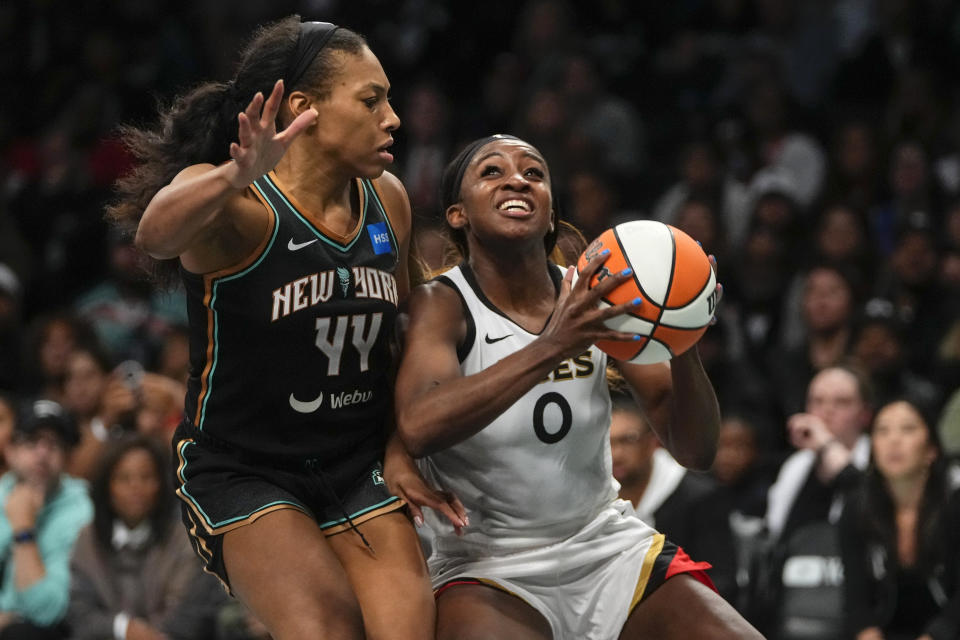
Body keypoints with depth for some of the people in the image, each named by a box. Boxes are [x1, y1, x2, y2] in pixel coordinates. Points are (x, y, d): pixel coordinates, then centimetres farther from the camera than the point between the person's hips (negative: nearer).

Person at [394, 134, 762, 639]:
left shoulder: (597, 296, 1)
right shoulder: (442, 304, -9)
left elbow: (694, 450, -1)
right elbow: (418, 426, -31)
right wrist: (552, 347, -40)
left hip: (610, 548, 5)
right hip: (490, 568, -5)